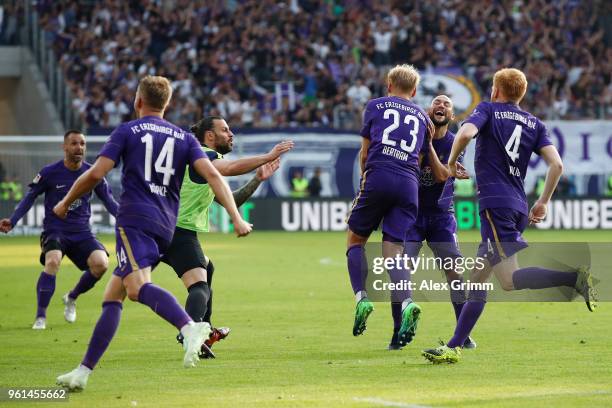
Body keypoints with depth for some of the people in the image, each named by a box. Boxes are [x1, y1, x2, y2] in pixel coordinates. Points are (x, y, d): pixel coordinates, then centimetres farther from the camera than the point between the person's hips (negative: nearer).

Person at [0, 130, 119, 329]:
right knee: (52, 261, -33)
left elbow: (109, 201, 10)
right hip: (54, 230, -3)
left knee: (101, 263, -22)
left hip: (82, 233, 3)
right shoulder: (49, 172, -6)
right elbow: (30, 197, 2)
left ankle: (71, 298, 9)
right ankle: (40, 316, -21)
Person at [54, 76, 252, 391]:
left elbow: (96, 174, -3)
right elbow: (212, 175, 3)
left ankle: (190, 327, -54)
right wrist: (236, 217, -3)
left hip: (134, 220, -6)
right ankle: (83, 371, 9)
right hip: (166, 226, 6)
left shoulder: (127, 131, 6)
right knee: (112, 297, 13)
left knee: (137, 286, -28)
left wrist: (65, 203, 12)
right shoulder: (184, 138, 17)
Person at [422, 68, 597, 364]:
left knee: (509, 279, -18)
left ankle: (574, 277, -33)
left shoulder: (488, 110, 5)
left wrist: (452, 162, 1)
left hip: (495, 203, -7)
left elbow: (466, 132, -16)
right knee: (477, 279, 12)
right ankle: (453, 347, 11)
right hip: (519, 207, 7)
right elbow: (556, 164, 5)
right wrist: (543, 202, 14)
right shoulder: (534, 124, 17)